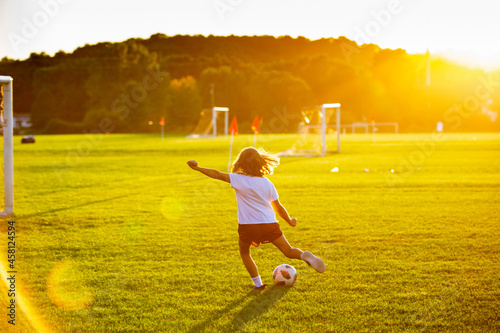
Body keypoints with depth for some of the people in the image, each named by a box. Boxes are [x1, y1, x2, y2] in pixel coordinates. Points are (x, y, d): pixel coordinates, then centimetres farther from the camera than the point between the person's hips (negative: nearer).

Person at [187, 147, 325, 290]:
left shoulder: (238, 179, -3)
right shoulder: (267, 183, 8)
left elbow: (217, 174, -7)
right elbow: (278, 208, 12)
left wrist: (198, 168, -3)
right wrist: (289, 221, 26)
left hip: (247, 227, -2)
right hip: (269, 224, 2)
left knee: (244, 253, 22)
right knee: (288, 251, 8)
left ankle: (258, 283, 14)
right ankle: (305, 256, -22)